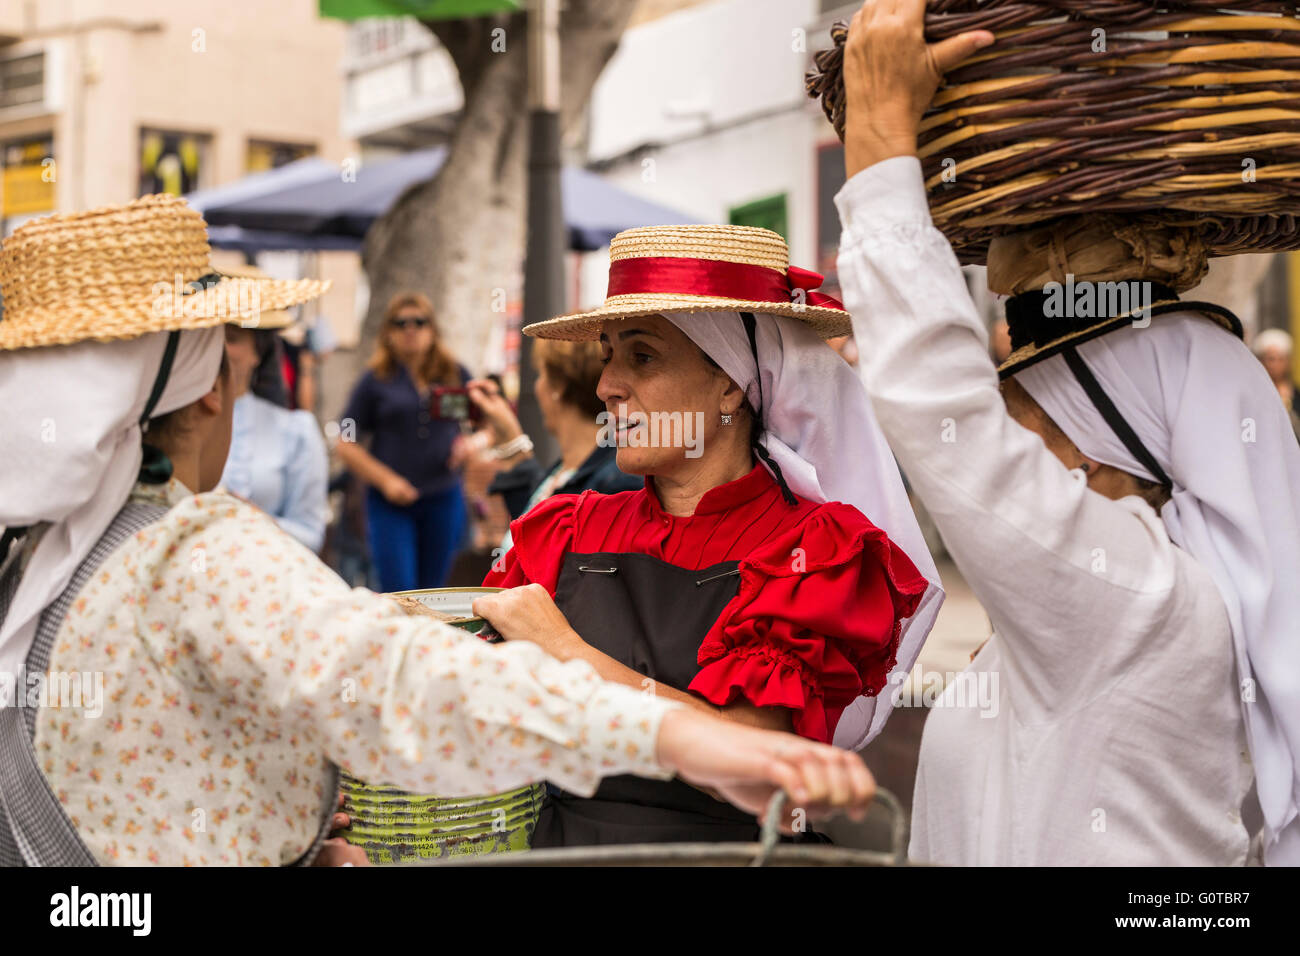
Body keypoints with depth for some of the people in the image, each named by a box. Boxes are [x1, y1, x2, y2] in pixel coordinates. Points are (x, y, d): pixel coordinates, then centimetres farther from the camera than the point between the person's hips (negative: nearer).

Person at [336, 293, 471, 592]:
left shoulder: (456, 375, 7)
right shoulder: (376, 381, 1)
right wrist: (385, 480, -11)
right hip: (390, 503, -2)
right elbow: (346, 445, 1)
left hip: (444, 499, 2)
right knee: (399, 595, -11)